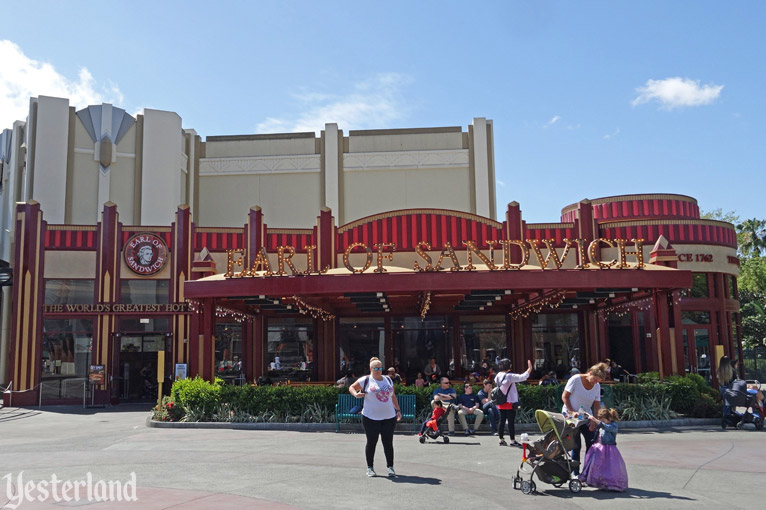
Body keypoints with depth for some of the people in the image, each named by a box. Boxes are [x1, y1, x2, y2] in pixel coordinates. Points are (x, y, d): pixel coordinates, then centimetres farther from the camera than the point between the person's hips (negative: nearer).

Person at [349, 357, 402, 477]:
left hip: (389, 417, 3)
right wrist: (356, 394, -15)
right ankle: (369, 467, 18)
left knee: (388, 442, 2)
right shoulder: (365, 380, -1)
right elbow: (351, 387, 6)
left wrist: (398, 410, 16)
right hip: (371, 418, -3)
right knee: (371, 442, 4)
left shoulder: (388, 380, 13)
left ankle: (390, 467, 13)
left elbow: (393, 396, 20)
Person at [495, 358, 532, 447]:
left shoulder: (498, 376, 3)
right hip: (509, 403, -7)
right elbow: (522, 377, -21)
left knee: (502, 421, 10)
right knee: (511, 422, -1)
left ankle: (501, 439, 15)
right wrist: (529, 369, -12)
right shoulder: (509, 376, -17)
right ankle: (512, 440, 2)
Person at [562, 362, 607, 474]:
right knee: (576, 446, -6)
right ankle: (576, 474, 5)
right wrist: (572, 411, -18)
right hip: (570, 415, -5)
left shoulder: (597, 386, 2)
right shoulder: (576, 379, -12)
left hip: (586, 416, 5)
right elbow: (564, 396, -9)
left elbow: (597, 405, 3)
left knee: (592, 443, -2)